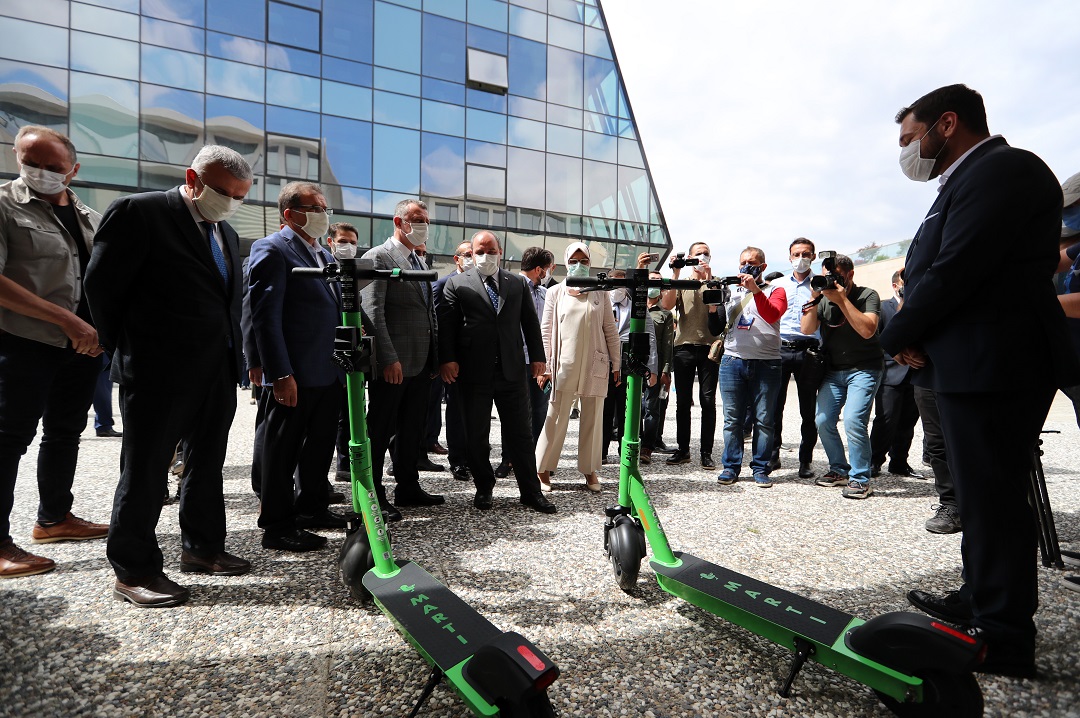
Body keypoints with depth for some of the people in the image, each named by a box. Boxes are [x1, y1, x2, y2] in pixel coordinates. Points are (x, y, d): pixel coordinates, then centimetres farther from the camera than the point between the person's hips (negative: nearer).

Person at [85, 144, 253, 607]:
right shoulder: (137, 212, -7)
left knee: (207, 465, 15)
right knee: (145, 471, 3)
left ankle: (202, 547, 30)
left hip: (218, 372, 7)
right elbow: (102, 285, -7)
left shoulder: (226, 234, 15)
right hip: (159, 372, -7)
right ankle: (133, 570, 16)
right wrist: (128, 352, -2)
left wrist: (234, 355, 9)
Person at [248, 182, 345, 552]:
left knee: (319, 448, 19)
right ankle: (278, 526, 16)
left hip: (330, 372, 9)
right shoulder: (273, 249, -8)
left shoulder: (325, 255, 17)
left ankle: (312, 508, 34)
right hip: (295, 375, -8)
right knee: (282, 452, 4)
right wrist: (280, 374, -21)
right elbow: (265, 316, -16)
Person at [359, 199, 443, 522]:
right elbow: (372, 311, -15)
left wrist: (434, 357, 14)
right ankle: (374, 496, 13)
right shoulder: (378, 257, -7)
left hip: (421, 363, 8)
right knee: (380, 431, 2)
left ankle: (408, 488, 27)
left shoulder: (418, 262, 18)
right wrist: (389, 359, -21)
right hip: (392, 364, -8)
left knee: (412, 430, 15)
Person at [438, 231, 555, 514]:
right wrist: (448, 359, -12)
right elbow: (446, 324, -2)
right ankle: (483, 488, 25)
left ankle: (530, 490, 16)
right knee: (477, 435, 9)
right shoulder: (457, 284, 4)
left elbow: (530, 322, 13)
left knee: (521, 433, 6)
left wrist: (537, 357, 6)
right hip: (474, 373, -1)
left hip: (513, 371, 2)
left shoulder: (517, 284, 12)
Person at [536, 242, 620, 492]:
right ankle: (543, 469, 11)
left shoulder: (600, 293, 8)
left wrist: (616, 363, 6)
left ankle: (589, 470, 18)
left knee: (593, 419, 7)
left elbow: (610, 330, 9)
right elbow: (546, 330, 4)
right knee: (556, 418, 0)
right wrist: (545, 365, -2)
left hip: (594, 365, 2)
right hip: (564, 364, -1)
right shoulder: (555, 292, 6)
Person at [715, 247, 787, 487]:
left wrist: (756, 290, -22)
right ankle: (731, 467, 10)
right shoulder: (730, 290, 18)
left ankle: (760, 468, 10)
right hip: (732, 361, 2)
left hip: (766, 364, -2)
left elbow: (772, 315, -11)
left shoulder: (775, 291, 10)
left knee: (764, 420, 1)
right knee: (732, 418, 2)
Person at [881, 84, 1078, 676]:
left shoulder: (1003, 170, -12)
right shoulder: (967, 180, 21)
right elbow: (934, 271, 18)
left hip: (992, 368, -10)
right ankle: (979, 601, 33)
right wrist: (913, 338, 2)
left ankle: (1004, 640, 10)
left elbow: (954, 271, -21)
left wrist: (897, 337, -9)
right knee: (982, 494, 18)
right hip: (969, 367, 10)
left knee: (992, 498, -2)